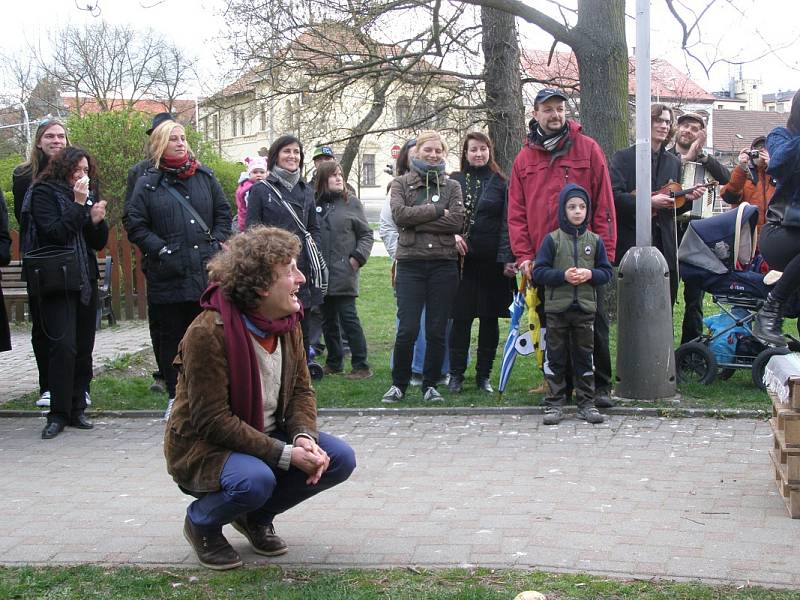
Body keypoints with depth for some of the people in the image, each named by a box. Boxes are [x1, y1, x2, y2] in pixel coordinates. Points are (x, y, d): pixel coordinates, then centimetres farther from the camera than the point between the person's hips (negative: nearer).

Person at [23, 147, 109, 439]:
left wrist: (97, 220, -7)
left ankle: (77, 409, 13)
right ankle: (58, 414, -7)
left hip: (86, 280, 6)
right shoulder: (44, 193, -2)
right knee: (63, 345, -13)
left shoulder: (88, 194, 14)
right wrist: (78, 205, -17)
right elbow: (55, 233, -15)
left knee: (84, 347, 4)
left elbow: (99, 243, 12)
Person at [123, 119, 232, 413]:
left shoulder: (205, 176, 10)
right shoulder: (147, 183, 2)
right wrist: (161, 250, -9)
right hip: (168, 275, -2)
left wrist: (217, 243, 1)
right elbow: (134, 223, 0)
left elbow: (223, 212, 14)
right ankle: (176, 397, 15)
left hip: (207, 270, 2)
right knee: (171, 336, 6)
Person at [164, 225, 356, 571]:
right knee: (254, 479, -37)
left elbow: (301, 390, 3)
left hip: (267, 435, 7)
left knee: (339, 459, -12)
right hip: (203, 447, -7)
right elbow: (213, 420, -27)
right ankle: (201, 524, -1)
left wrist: (304, 437, -19)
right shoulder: (208, 333, -27)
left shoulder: (288, 323, -3)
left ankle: (256, 516, 11)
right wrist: (285, 454, -29)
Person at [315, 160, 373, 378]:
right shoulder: (315, 203, 5)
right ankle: (333, 362, 24)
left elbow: (366, 234, 4)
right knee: (328, 321, 12)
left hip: (344, 273, -3)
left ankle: (361, 366, 1)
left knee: (349, 319, -5)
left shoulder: (352, 203, 2)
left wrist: (358, 258, -7)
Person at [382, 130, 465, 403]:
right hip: (411, 263, -1)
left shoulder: (452, 186, 10)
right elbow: (400, 214, -11)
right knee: (407, 329, -5)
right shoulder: (401, 183, 8)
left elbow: (457, 220, -7)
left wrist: (417, 221, -10)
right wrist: (438, 210, -10)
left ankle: (431, 384, 18)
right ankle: (399, 383, 12)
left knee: (437, 330, 5)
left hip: (444, 264, 1)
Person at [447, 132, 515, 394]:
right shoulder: (454, 181, 8)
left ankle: (484, 375, 15)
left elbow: (507, 224, 0)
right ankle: (456, 374, 10)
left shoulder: (501, 183, 5)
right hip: (461, 260, 0)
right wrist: (452, 235, -12)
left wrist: (507, 259, -9)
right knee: (460, 318, 0)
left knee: (490, 318, 5)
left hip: (492, 261, 0)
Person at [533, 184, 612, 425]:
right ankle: (554, 404, 9)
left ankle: (586, 404, 14)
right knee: (556, 358, 3)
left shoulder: (595, 241, 6)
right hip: (556, 308, -2)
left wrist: (590, 274, -12)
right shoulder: (552, 239, -1)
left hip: (585, 308, 2)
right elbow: (539, 272, -4)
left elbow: (606, 272, 8)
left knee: (584, 357, 7)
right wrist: (563, 275, -16)